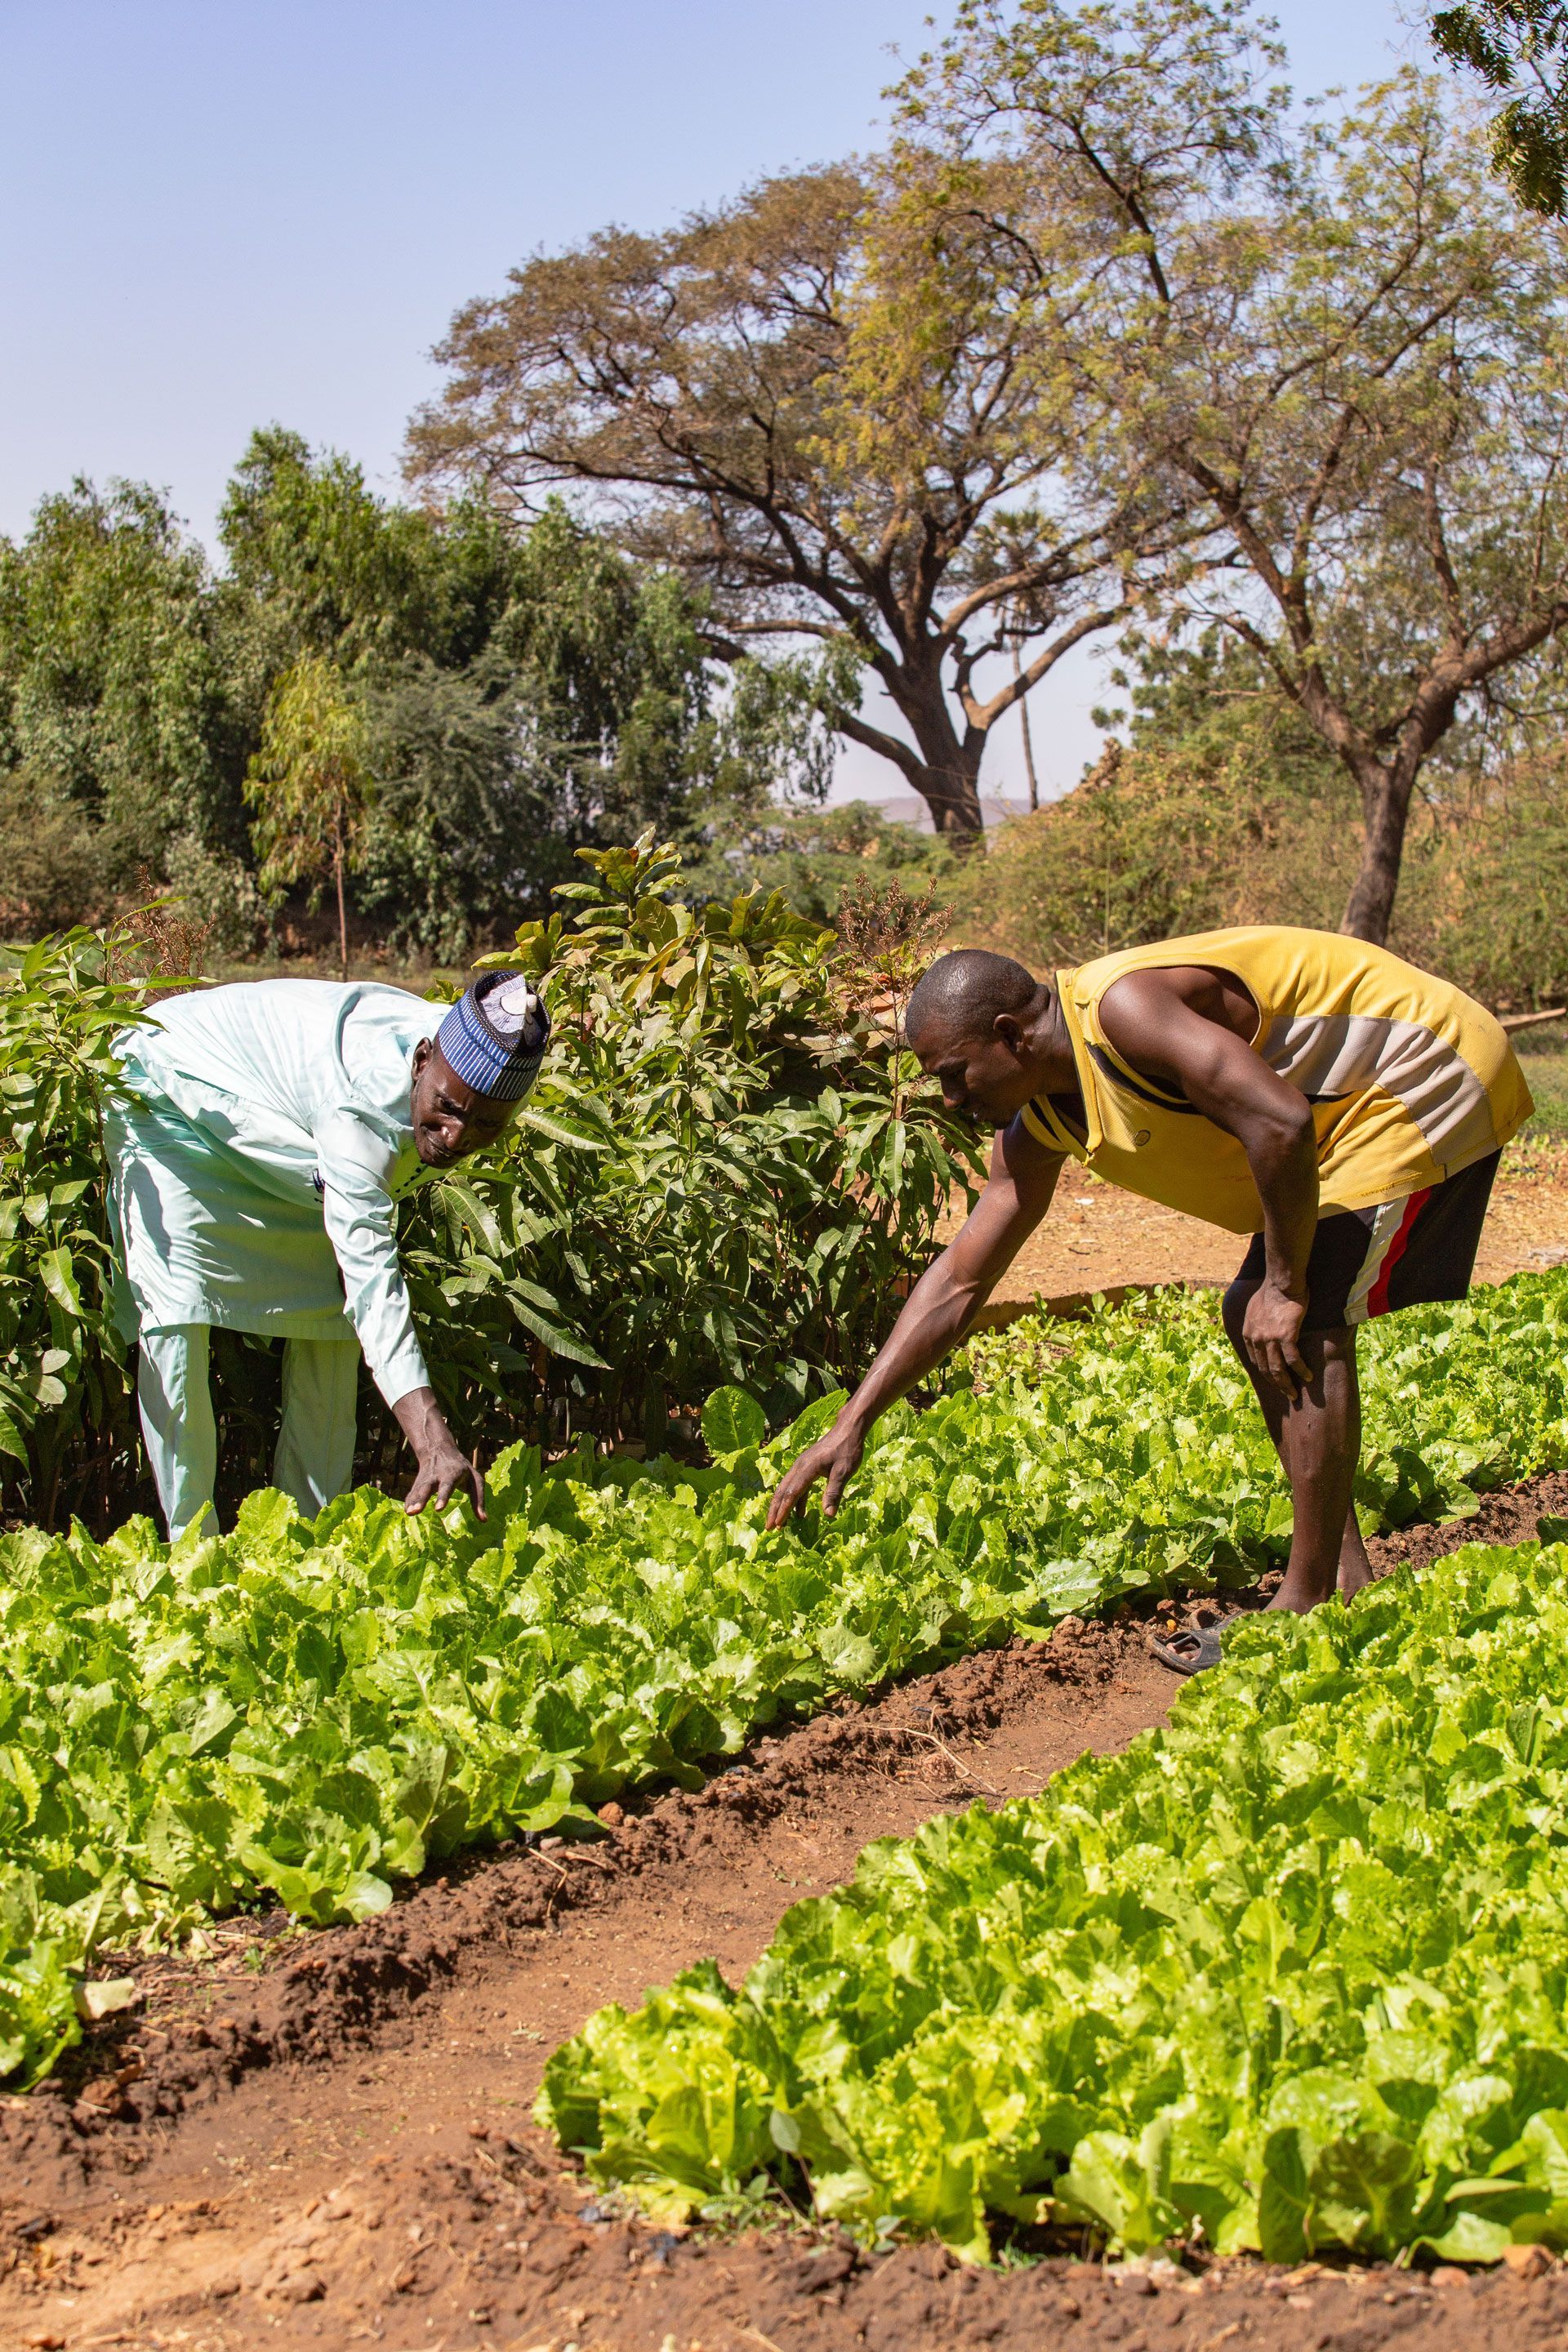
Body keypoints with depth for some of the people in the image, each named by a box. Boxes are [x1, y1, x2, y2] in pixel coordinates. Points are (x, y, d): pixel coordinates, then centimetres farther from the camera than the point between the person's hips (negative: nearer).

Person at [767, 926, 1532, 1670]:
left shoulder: (1123, 1009, -28)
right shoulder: (1037, 1126, 1)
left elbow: (1280, 1121, -35)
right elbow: (958, 1284, 4)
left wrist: (1286, 1287, -24)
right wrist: (852, 1425, 1)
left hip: (1429, 1080, -10)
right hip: (1351, 1111, 10)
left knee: (1309, 1328, -16)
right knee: (1255, 1322, 11)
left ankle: (1308, 1608, -9)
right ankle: (1346, 1576, 15)